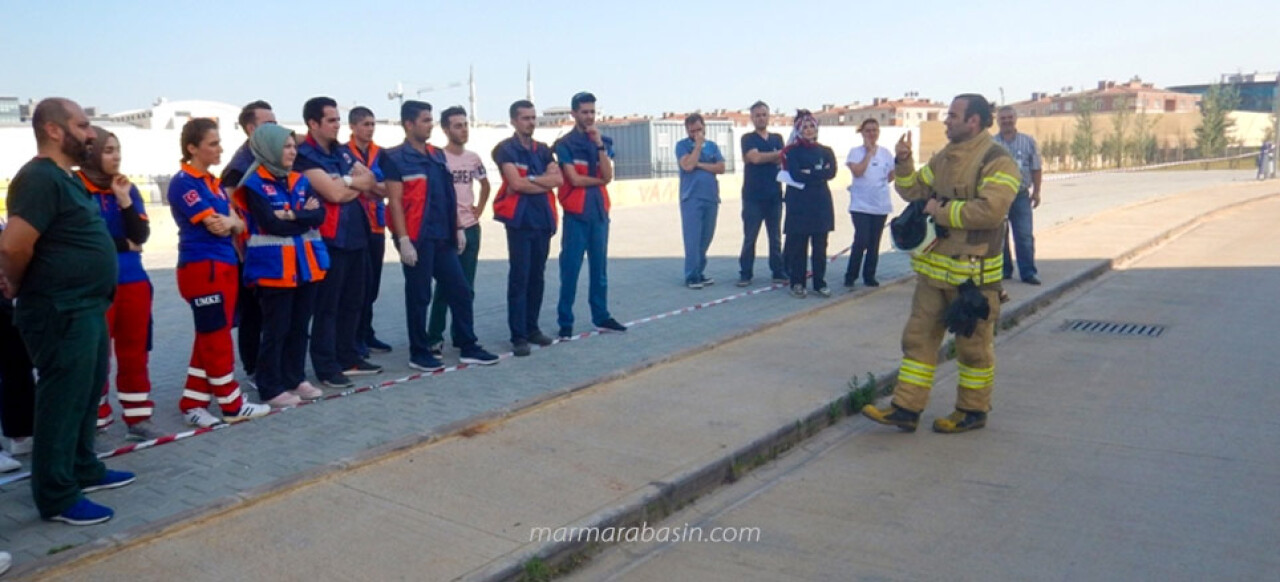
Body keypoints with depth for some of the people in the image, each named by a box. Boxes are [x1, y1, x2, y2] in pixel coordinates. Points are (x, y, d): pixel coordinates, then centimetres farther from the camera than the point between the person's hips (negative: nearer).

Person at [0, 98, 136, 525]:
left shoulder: (65, 178, 14)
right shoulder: (40, 178, -18)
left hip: (85, 308, 10)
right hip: (60, 313, -10)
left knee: (86, 396, 19)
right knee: (62, 401, -2)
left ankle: (84, 470, 33)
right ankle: (57, 497, 8)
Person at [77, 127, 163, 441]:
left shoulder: (128, 189, 9)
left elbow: (141, 235, -1)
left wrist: (125, 200, -12)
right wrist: (123, 244, -4)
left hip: (133, 280, 5)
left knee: (135, 353, 8)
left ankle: (138, 419, 16)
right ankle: (95, 422, 10)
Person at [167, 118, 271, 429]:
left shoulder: (213, 182, 15)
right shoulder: (183, 183, -12)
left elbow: (237, 224, 10)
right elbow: (215, 225, -17)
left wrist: (230, 221, -12)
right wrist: (231, 221, 4)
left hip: (226, 265, 9)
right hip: (202, 268, -9)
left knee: (210, 338, 11)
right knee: (216, 339, 1)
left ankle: (193, 404, 18)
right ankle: (232, 405, 10)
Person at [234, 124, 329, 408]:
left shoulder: (300, 181, 12)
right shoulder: (254, 185, -7)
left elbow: (319, 215, 0)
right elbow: (272, 224, -17)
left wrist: (292, 216, -13)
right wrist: (304, 215, -6)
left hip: (305, 263, 6)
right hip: (274, 267, -6)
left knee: (299, 326, 12)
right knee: (276, 329, -1)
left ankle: (296, 379, 24)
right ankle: (271, 388, 8)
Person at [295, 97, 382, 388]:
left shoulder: (342, 151, 14)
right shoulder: (305, 156, -11)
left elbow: (372, 182, 7)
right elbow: (334, 193, -20)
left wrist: (346, 182, -10)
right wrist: (356, 182, -1)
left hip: (357, 236, 8)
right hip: (330, 241, -8)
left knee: (353, 303, 15)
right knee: (327, 306, 0)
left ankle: (349, 358, 26)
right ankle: (326, 367, 7)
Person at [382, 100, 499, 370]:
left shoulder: (437, 155, 14)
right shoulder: (396, 158, -7)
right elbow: (395, 202, -12)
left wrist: (457, 229, 15)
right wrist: (403, 240, -18)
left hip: (442, 236, 7)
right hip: (416, 238, -7)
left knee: (461, 291, 9)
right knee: (419, 296, 2)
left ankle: (469, 347, 20)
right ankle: (419, 354, 14)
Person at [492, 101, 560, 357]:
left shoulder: (543, 150, 14)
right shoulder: (506, 149, -4)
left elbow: (558, 179, 0)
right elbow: (516, 184, -16)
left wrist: (530, 179, -12)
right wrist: (545, 182, -4)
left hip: (543, 220, 6)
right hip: (520, 220, -6)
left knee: (537, 277, 10)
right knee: (519, 278, -6)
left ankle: (532, 328, 20)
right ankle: (518, 336, -4)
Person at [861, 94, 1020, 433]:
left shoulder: (997, 161, -13)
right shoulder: (944, 158, 12)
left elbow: (991, 210, -26)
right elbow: (914, 190, 19)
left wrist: (942, 211, -16)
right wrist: (903, 163, 1)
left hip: (973, 272, -8)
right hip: (934, 269, 8)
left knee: (973, 346, 7)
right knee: (918, 338, 8)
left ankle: (973, 411, 23)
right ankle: (906, 409, 15)